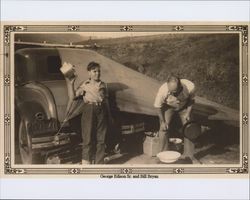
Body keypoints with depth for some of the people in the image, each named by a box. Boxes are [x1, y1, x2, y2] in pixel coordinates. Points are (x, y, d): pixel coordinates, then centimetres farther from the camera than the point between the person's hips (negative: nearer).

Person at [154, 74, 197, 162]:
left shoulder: (190, 87, -38)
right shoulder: (162, 90, -40)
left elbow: (191, 100, -12)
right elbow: (158, 107, -21)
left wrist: (188, 113, -16)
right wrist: (163, 122, -15)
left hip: (184, 106, 1)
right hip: (168, 106, -1)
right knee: (163, 128, -11)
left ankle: (188, 154, 13)